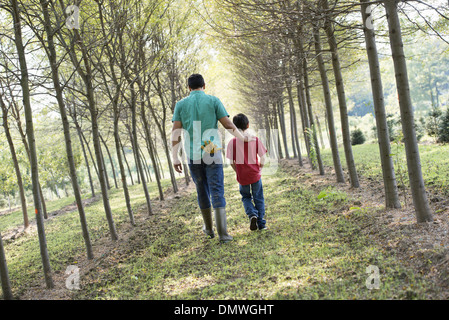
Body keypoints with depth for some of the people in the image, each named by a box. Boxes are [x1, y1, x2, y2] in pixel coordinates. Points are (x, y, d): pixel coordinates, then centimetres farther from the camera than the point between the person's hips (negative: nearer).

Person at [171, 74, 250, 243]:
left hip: (193, 156, 2)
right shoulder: (213, 100, 1)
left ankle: (209, 228, 30)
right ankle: (223, 233, -9)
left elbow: (175, 132, 0)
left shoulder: (181, 104, 6)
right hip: (212, 153, -2)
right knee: (217, 193, -2)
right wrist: (242, 138, 16)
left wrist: (175, 158, 2)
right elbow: (228, 125, -1)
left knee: (202, 192, 16)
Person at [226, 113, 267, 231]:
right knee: (258, 198, 14)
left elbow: (232, 162, -5)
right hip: (255, 175, 0)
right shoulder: (255, 139, -6)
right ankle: (261, 223, 14)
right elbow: (262, 158, -4)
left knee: (246, 197, 20)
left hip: (242, 177, 0)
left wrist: (238, 173, 10)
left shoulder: (232, 142, -8)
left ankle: (252, 214, -4)